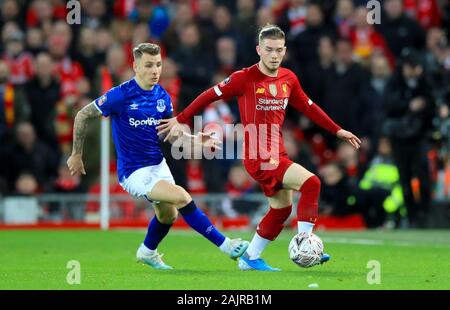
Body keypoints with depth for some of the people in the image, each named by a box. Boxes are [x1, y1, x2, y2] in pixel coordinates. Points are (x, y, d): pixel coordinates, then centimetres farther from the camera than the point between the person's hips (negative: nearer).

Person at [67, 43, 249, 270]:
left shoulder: (163, 97, -1)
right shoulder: (120, 95, -19)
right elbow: (82, 116, -9)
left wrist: (194, 140, -8)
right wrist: (76, 155, -4)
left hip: (158, 164, 7)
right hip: (133, 172, -7)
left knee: (167, 215, 20)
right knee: (182, 198, -22)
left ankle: (147, 252, 50)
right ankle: (225, 245, -16)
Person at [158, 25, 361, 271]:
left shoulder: (288, 79, 6)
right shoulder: (244, 78, -12)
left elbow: (308, 107, 20)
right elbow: (210, 96, -3)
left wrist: (338, 131, 21)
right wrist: (180, 120, 2)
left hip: (277, 155, 8)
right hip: (258, 157, -8)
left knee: (282, 208, 17)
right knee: (311, 184, -20)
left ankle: (250, 258, 31)